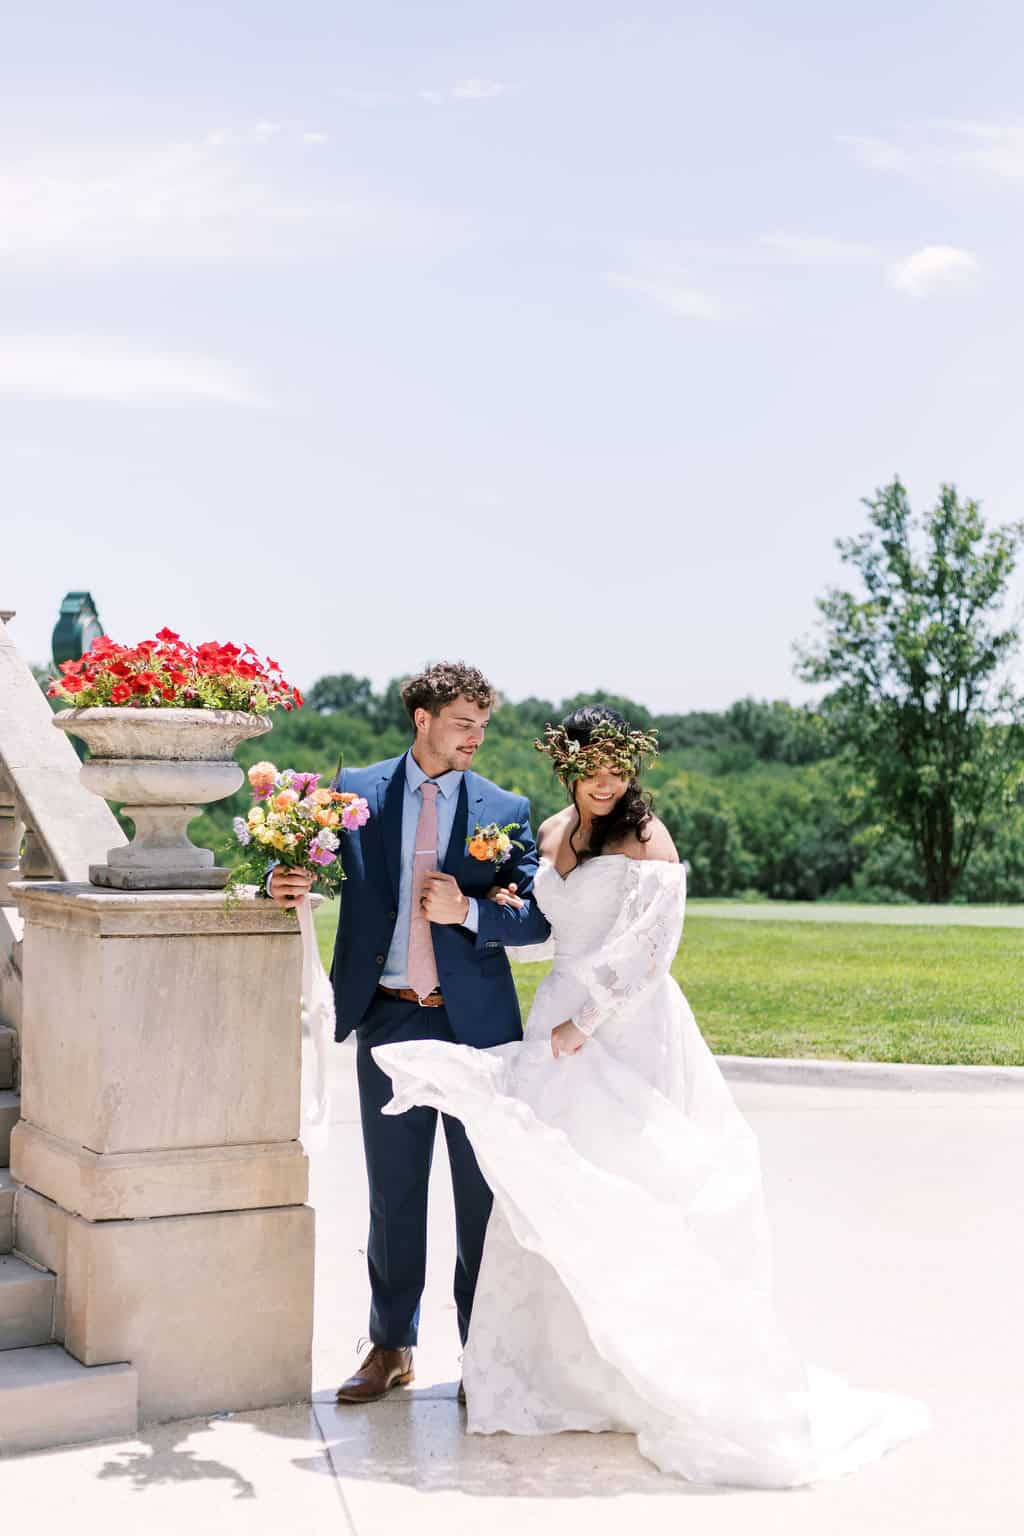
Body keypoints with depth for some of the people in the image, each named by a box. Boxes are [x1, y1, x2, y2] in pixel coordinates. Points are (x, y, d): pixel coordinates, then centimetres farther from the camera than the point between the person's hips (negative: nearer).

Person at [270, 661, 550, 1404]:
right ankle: (391, 1348, 24)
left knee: (483, 1190, 6)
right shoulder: (357, 791, 5)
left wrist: (467, 911, -16)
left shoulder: (505, 809, 3)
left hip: (476, 1022, -1)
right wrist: (286, 886, -18)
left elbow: (536, 918, -1)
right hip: (389, 1022, 1)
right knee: (393, 1193, 11)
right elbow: (311, 861, 5)